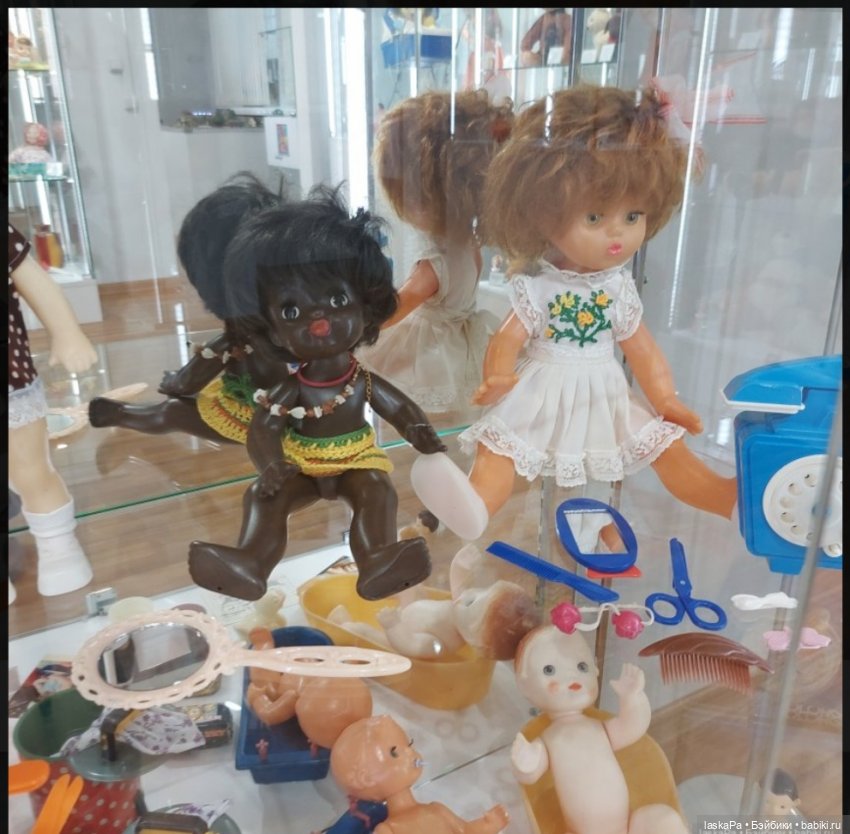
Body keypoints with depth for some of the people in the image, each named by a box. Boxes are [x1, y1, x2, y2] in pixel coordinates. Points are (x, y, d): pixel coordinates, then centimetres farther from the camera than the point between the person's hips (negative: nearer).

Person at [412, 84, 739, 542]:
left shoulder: (620, 286, 1)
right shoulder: (535, 285, -10)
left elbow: (641, 349, 8)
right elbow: (509, 339, -11)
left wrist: (665, 398, 4)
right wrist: (497, 378, -31)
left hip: (607, 400, 4)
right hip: (542, 400, -3)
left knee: (665, 442, 1)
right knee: (499, 443, -23)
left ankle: (732, 498, 4)